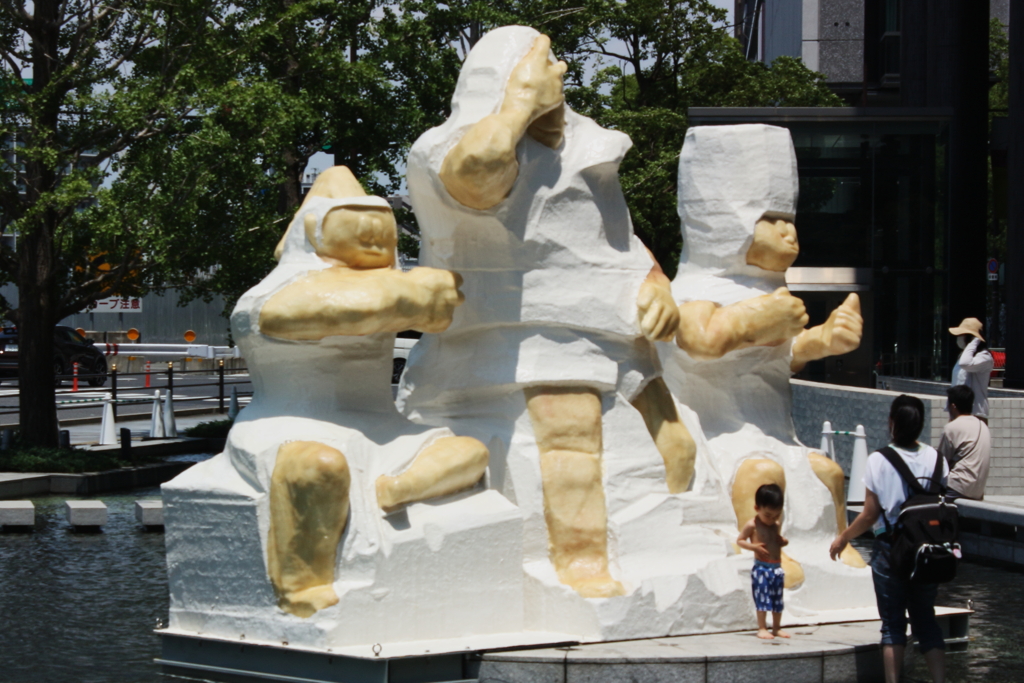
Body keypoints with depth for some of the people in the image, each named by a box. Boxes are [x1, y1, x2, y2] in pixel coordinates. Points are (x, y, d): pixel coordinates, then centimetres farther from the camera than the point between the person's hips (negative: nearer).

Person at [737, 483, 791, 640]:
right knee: (762, 598, -8)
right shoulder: (752, 526, -7)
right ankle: (762, 628, -2)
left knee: (777, 599, 10)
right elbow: (739, 540, -5)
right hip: (761, 567, -6)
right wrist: (754, 546, -20)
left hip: (777, 568, 6)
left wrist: (782, 542, 1)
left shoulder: (777, 525, 10)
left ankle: (776, 628, 19)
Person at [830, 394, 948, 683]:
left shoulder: (878, 460, -11)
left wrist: (843, 538, 7)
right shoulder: (935, 459, -3)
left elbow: (870, 515, -8)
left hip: (890, 550, -3)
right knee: (926, 621, 12)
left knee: (893, 625, 5)